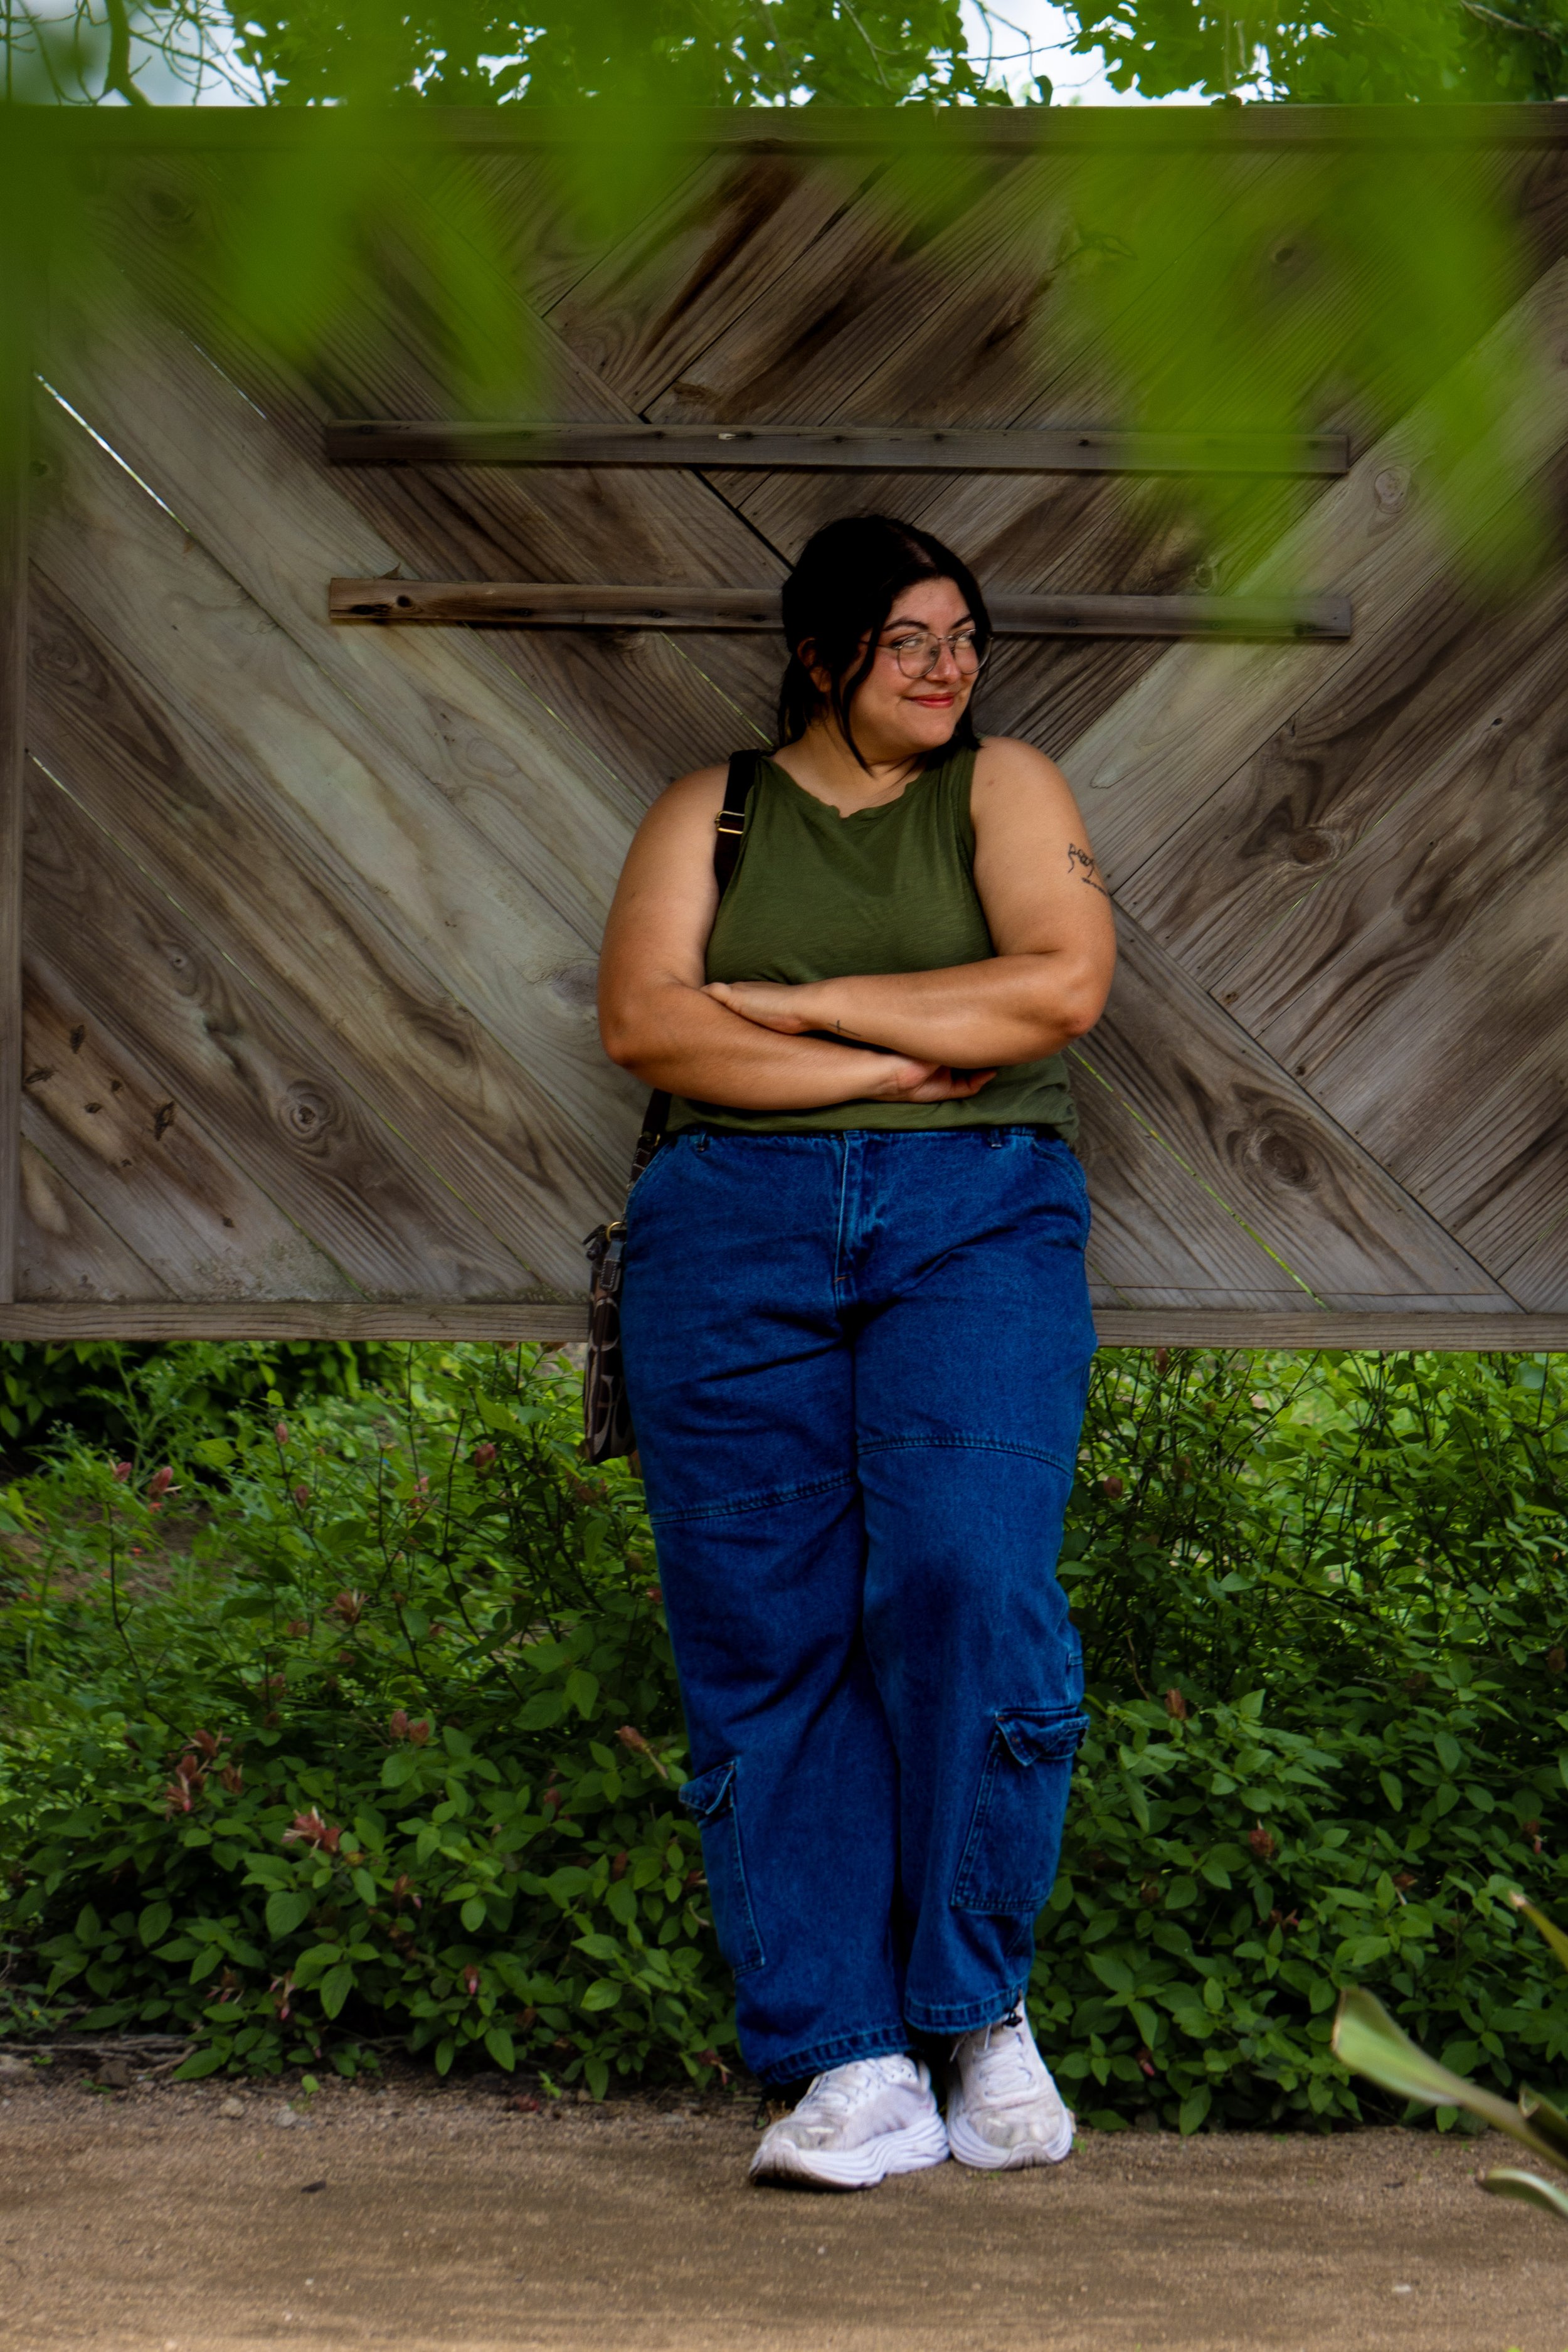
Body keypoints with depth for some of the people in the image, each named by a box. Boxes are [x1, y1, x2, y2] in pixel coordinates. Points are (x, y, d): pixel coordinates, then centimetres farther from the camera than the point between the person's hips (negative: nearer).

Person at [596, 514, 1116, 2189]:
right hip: (736, 1226, 1)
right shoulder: (709, 812, 17)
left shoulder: (1004, 788, 15)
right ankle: (853, 2061, -5)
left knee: (963, 1586, -20)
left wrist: (805, 1004, -2)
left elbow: (1064, 984, -2)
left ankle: (981, 2006, -3)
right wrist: (893, 1063, -6)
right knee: (762, 1638, -7)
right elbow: (643, 1019, 1)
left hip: (977, 1218, -1)